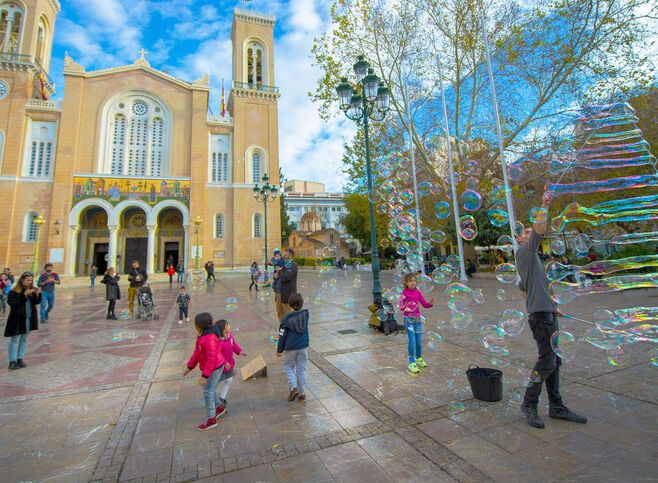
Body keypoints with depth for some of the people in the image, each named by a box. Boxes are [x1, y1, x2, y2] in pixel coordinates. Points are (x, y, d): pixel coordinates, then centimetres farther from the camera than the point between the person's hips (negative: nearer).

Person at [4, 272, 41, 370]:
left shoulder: (32, 289, 2)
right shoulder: (14, 291, -11)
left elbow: (37, 302, 2)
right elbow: (12, 302, -21)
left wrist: (38, 294, -17)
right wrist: (24, 295, -29)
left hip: (29, 319, 5)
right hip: (17, 319, -4)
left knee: (24, 339, 13)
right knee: (15, 340, 3)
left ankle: (20, 359, 23)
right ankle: (12, 361, 11)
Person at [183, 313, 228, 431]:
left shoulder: (209, 338, -31)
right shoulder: (201, 335, 1)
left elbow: (212, 358, -30)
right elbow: (197, 352, 11)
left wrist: (205, 376, -28)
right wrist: (189, 367, 13)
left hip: (214, 368, -9)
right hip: (209, 367, 9)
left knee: (208, 392, 2)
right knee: (210, 389, 23)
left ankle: (211, 419, 18)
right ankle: (219, 407, 44)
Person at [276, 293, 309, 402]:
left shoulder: (288, 318, -13)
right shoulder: (305, 315, -4)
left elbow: (282, 335, -8)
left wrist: (279, 350, 3)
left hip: (290, 347, -3)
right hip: (303, 346, 3)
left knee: (288, 366, 20)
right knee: (301, 369, 14)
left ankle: (293, 387, 4)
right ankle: (301, 393, 21)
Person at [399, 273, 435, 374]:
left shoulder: (418, 292, 4)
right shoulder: (405, 293, -9)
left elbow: (425, 304, 6)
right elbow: (401, 307, -9)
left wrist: (430, 303, -13)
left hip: (417, 318, 5)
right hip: (408, 319, -5)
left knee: (419, 340, 11)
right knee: (412, 340, -10)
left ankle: (419, 359, 32)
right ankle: (412, 363, -2)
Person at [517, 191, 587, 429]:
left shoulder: (532, 258, 23)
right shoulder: (524, 252, -4)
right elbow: (540, 230, -20)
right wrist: (544, 207, -20)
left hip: (547, 313, 10)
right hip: (540, 314, -10)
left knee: (554, 361, 13)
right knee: (547, 362, -7)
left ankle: (556, 407, 23)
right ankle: (529, 404, 6)